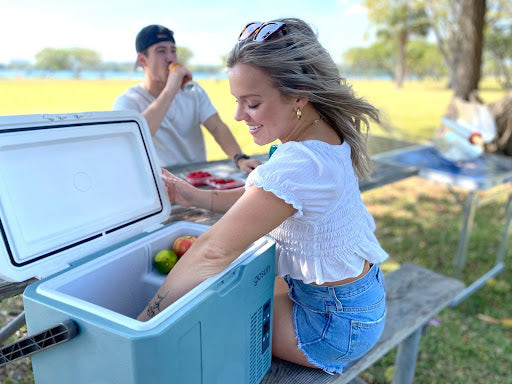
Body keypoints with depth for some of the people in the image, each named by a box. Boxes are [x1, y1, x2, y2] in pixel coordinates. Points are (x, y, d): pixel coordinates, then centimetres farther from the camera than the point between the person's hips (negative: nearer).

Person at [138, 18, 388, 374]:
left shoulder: (297, 165, -34)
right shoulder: (323, 133, -3)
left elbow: (213, 253, -31)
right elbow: (257, 198, 6)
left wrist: (144, 323, -21)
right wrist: (196, 196, -2)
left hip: (337, 322, -8)